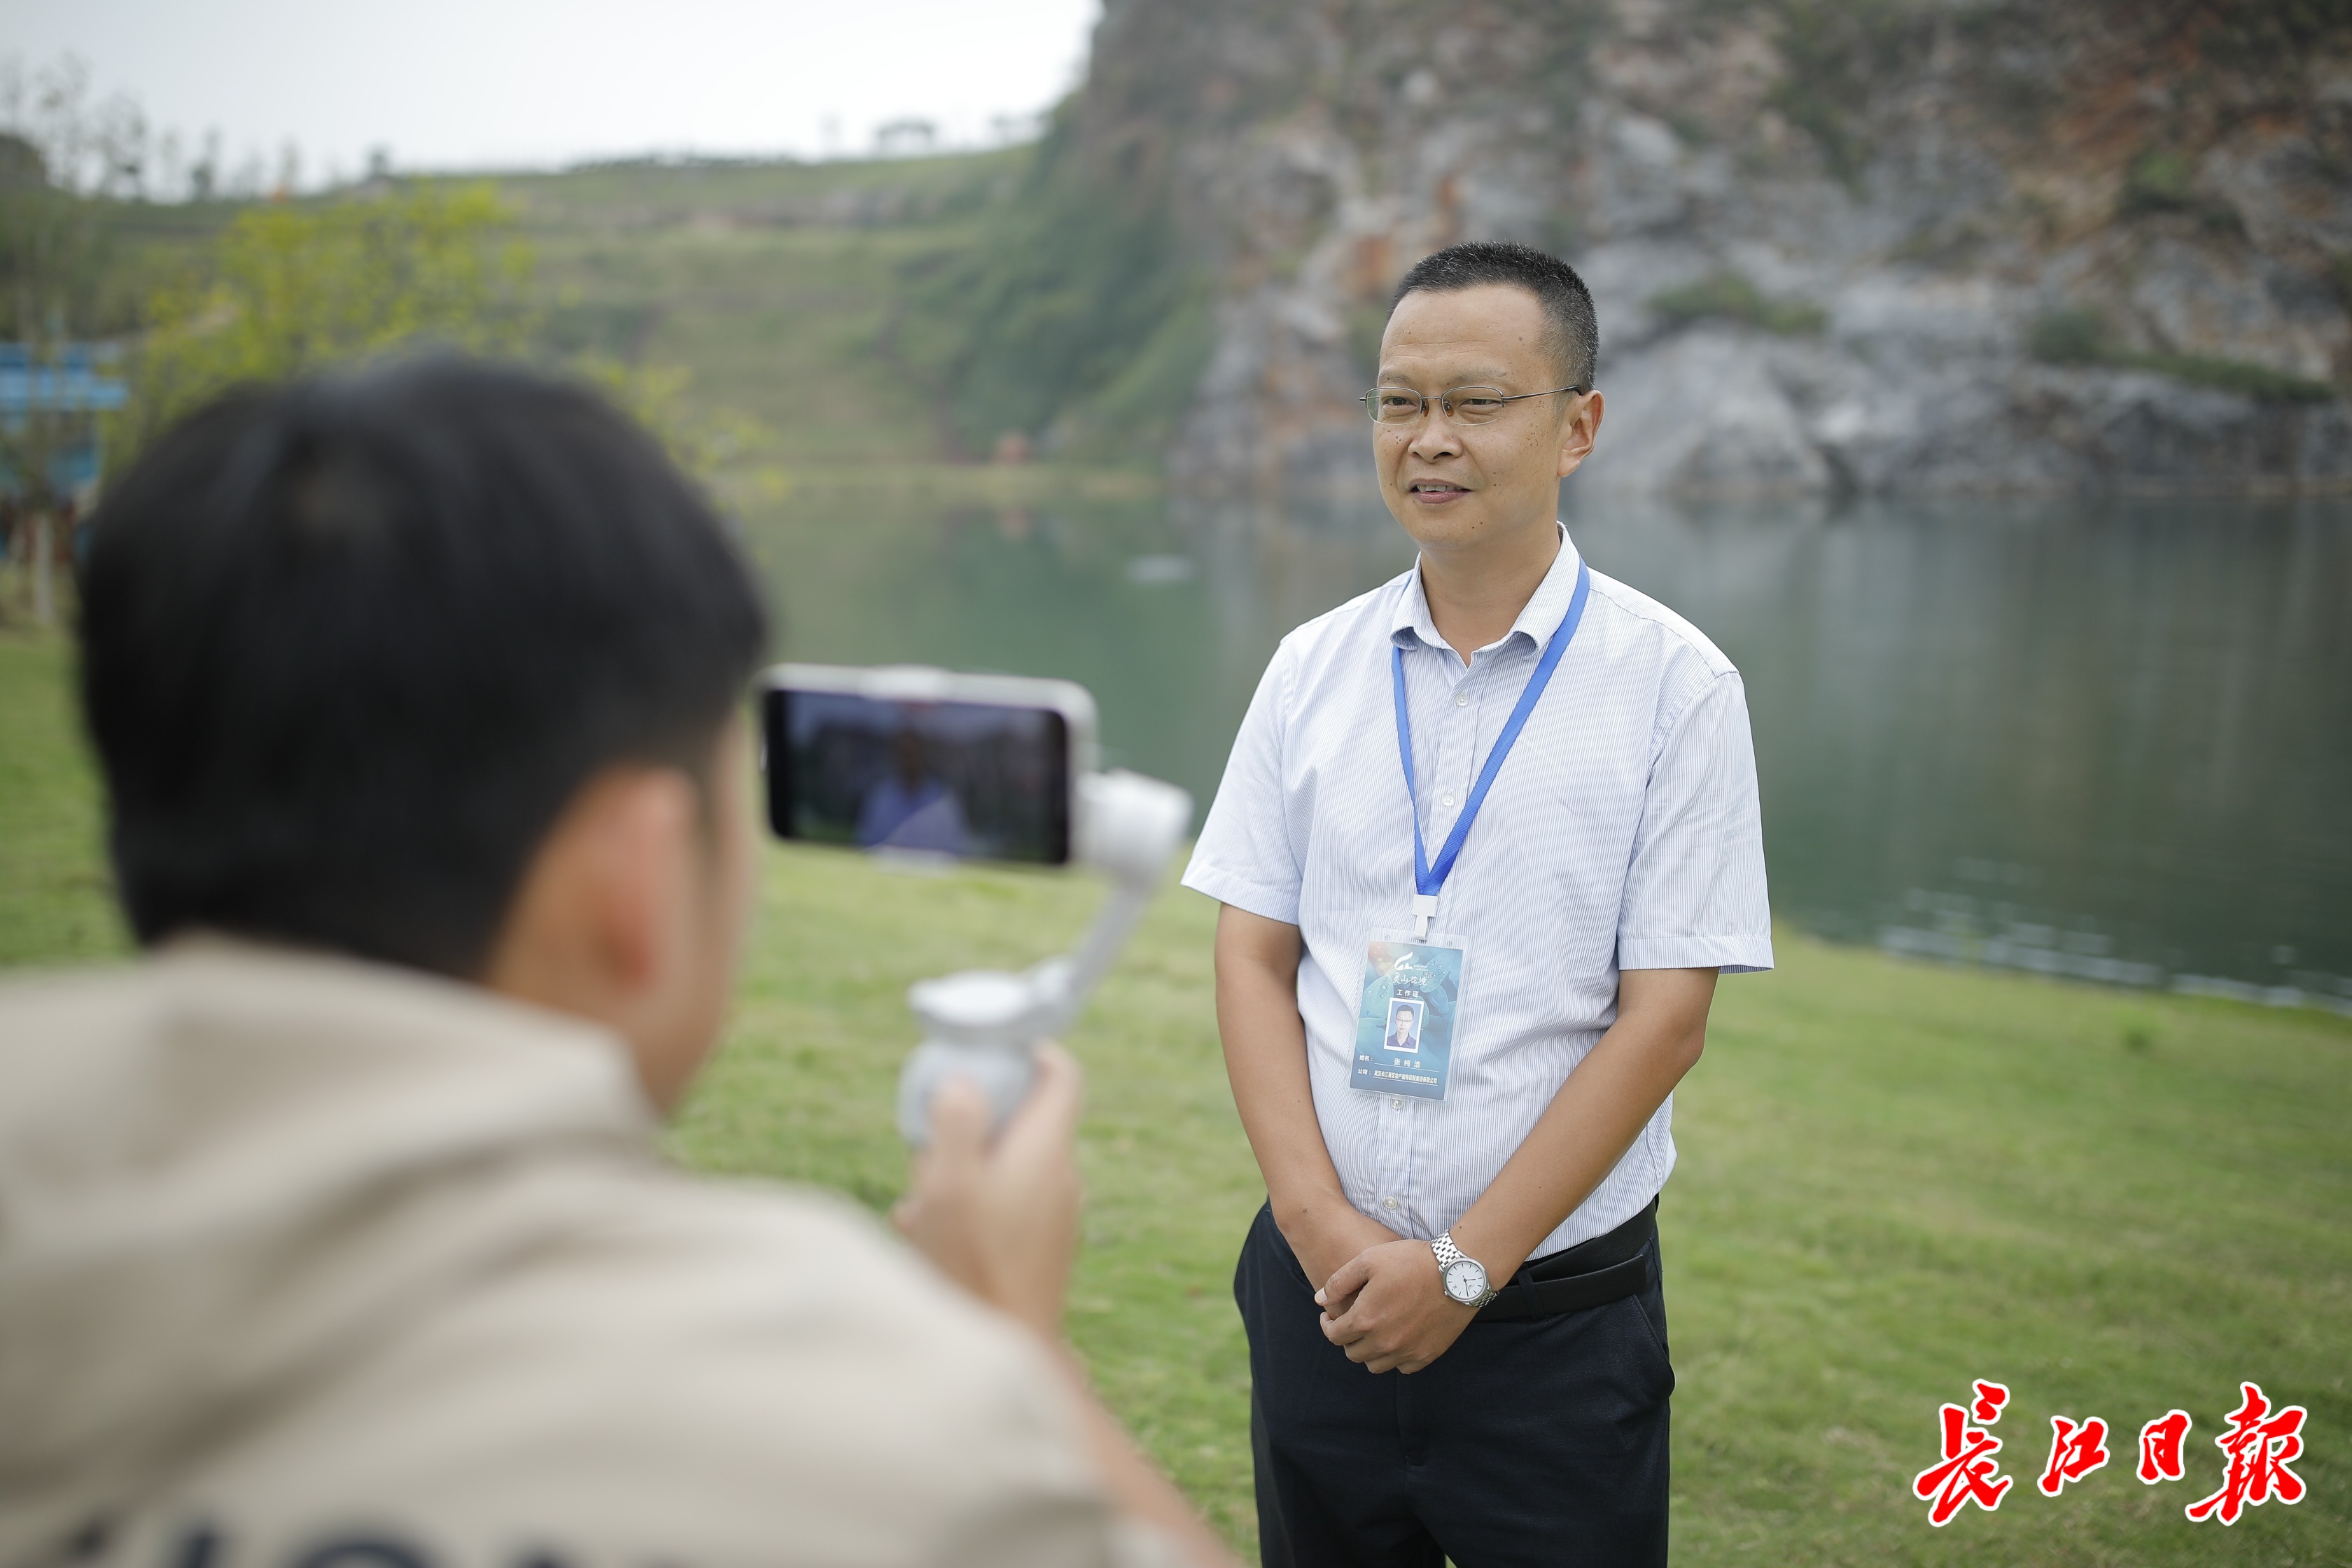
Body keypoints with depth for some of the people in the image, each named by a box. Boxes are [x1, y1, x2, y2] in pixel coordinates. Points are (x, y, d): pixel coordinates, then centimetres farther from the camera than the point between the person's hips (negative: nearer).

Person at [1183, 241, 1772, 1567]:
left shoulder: (1676, 685, -7)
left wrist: (1465, 1264, -11)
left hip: (1556, 1318, -2)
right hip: (1322, 1292, 3)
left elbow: (1664, 1018, -9)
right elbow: (1254, 959, 3)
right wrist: (1320, 1222, -9)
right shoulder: (1314, 667, 3)